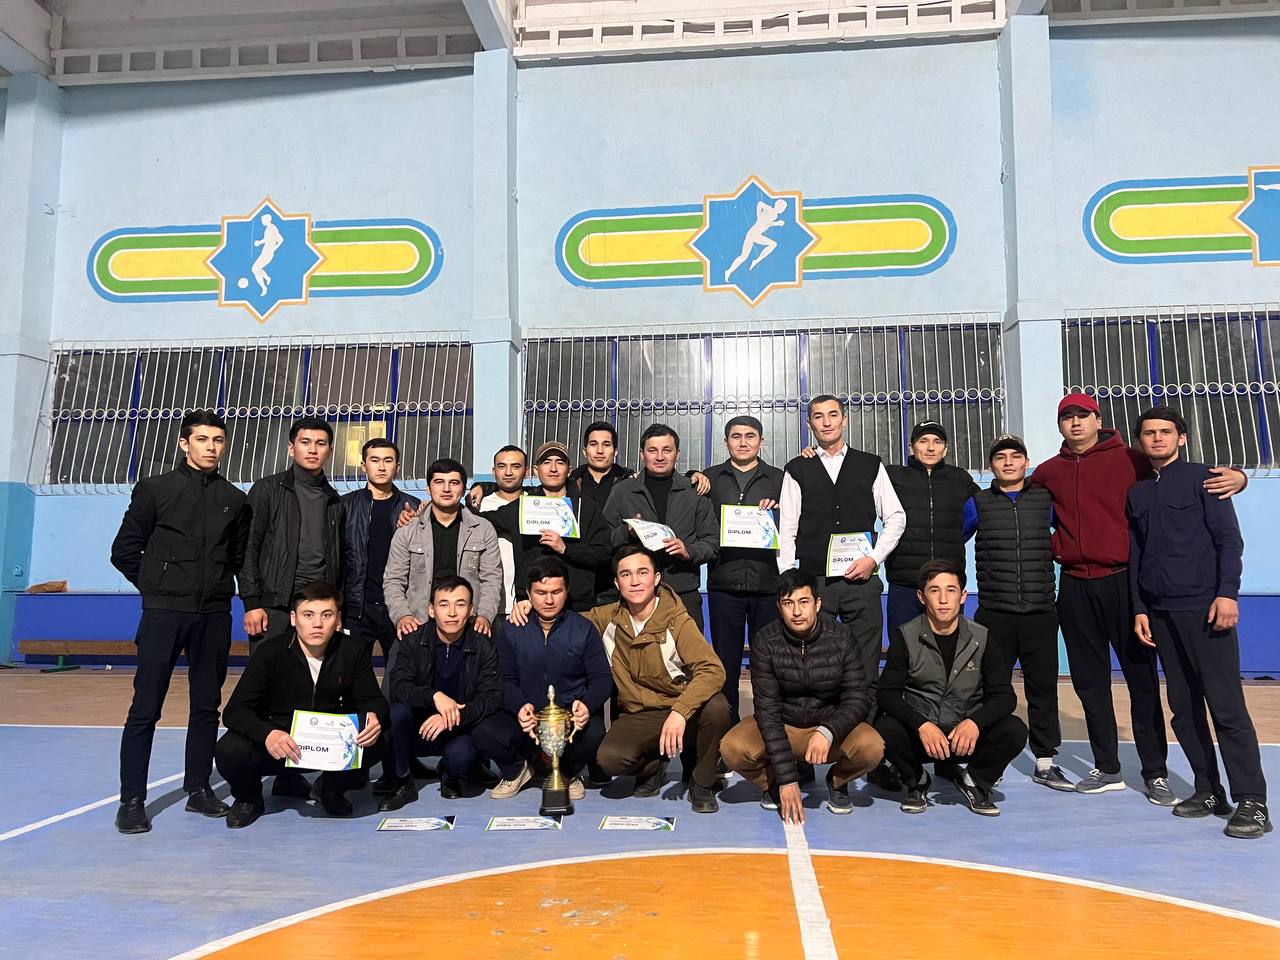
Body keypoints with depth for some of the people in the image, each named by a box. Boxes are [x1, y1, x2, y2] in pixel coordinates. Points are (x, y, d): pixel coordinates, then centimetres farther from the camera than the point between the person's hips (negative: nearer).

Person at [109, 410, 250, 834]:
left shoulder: (234, 500, 9)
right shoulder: (155, 489, 1)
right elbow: (124, 551, 4)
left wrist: (217, 588, 7)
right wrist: (156, 587, 5)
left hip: (214, 615, 3)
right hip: (164, 613, -3)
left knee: (207, 706, 9)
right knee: (146, 708, -1)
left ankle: (198, 789, 20)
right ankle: (132, 799, 8)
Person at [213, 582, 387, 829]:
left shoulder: (353, 651, -8)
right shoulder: (271, 651, -15)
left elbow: (373, 700, -3)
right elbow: (235, 710, -19)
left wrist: (374, 717, -30)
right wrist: (267, 734, -41)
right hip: (276, 745, -1)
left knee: (378, 742, -26)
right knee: (229, 751, -31)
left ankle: (331, 789, 9)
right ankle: (248, 798, 8)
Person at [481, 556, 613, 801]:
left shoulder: (583, 629, 1)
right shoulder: (511, 631, 3)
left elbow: (602, 678, 0)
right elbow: (506, 681, 0)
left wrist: (587, 704, -23)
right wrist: (520, 707, -22)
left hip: (571, 714, 0)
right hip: (526, 714, 1)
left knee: (593, 734, -34)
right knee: (484, 735, -27)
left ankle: (569, 774, 6)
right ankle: (516, 770, 12)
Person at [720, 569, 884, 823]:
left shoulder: (840, 638, -13)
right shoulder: (764, 641, -16)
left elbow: (859, 697, -12)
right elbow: (767, 708, -19)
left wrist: (828, 732, -34)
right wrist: (787, 778, -25)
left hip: (830, 725, 0)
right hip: (780, 726, 0)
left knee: (872, 747, -31)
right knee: (732, 748, -29)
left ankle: (837, 781, 5)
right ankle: (773, 783, 6)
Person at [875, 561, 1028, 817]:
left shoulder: (981, 639, 0)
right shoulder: (906, 637, -5)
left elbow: (1004, 695, -5)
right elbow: (887, 693, -10)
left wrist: (975, 722, -25)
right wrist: (922, 725, -28)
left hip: (967, 736, 1)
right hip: (918, 734, -1)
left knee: (1015, 730, -25)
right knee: (884, 729, -32)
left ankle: (974, 781, 4)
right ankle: (916, 781, 1)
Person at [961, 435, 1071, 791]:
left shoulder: (1045, 500, 7)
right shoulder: (978, 504, 5)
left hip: (1041, 614, 1)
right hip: (994, 614, -1)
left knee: (1043, 688, 7)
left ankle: (1045, 762, 19)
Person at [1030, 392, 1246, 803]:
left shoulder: (1129, 460, -1)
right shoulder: (1048, 473, 9)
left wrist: (1235, 476, -19)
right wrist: (1054, 543, 9)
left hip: (1122, 582, -3)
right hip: (1075, 587, 4)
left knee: (1141, 678, 2)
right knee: (1090, 681, 10)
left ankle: (1155, 773, 14)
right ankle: (1107, 768, 23)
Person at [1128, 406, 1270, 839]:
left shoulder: (1201, 478, 1)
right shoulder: (1137, 493, 14)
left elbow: (1229, 539, -5)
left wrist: (1227, 593, -14)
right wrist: (1139, 608, 9)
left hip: (1204, 608, -5)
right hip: (1161, 612, 5)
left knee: (1226, 706, -6)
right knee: (1184, 708, 7)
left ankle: (1252, 801, -1)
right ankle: (1208, 790, 17)